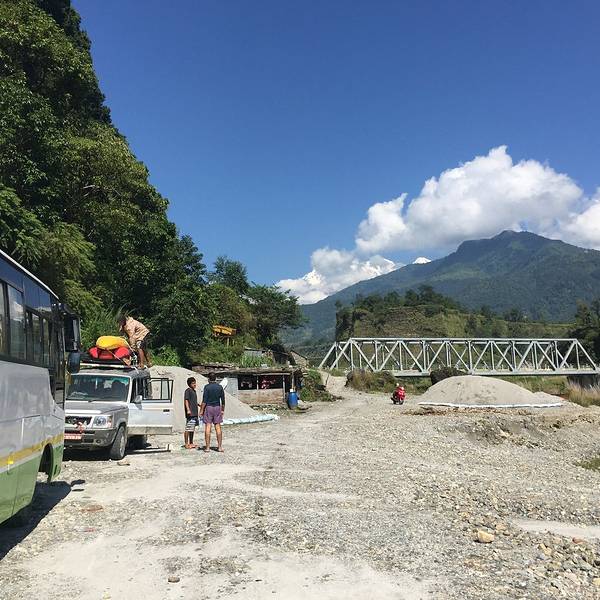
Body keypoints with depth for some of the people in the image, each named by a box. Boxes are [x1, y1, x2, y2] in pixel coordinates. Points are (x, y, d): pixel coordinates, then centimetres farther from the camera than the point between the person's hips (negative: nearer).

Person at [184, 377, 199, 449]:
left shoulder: (194, 391, 18)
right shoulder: (188, 390, -8)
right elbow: (186, 400, -17)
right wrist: (188, 410, -26)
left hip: (195, 413, 9)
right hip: (190, 413, -9)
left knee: (192, 429, 13)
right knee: (188, 429, -6)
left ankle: (191, 443, 19)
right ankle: (186, 444, -1)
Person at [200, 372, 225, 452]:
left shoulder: (207, 387, -8)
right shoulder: (220, 387, 4)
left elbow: (204, 400, -11)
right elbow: (223, 400, 6)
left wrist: (201, 410, -6)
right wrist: (222, 410, 15)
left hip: (208, 407, -3)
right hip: (217, 407, 3)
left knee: (208, 427, -1)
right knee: (218, 427, 5)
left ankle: (207, 447, 0)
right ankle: (220, 446, 4)